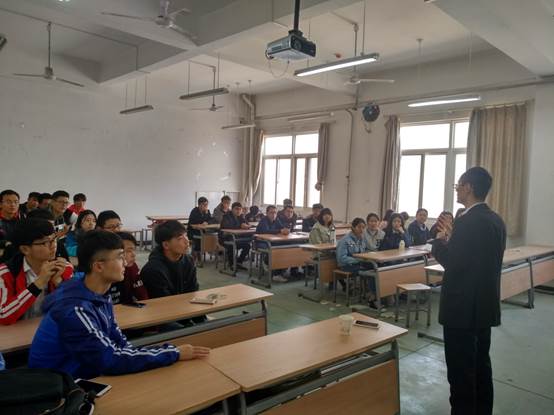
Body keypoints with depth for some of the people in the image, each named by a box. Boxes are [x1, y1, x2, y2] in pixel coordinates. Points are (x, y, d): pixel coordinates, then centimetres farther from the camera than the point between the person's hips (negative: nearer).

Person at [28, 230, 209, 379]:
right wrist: (174, 353, -24)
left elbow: (119, 344, 1)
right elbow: (111, 360, -29)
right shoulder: (75, 309, -27)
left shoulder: (101, 296, -1)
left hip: (85, 379, 7)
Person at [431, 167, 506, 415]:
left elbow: (451, 263, -22)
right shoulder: (495, 220, 8)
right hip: (485, 304, 9)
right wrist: (452, 237, 9)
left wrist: (440, 241, -6)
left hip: (463, 307, -9)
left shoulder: (467, 222, -21)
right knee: (480, 363, 20)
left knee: (461, 368, 3)